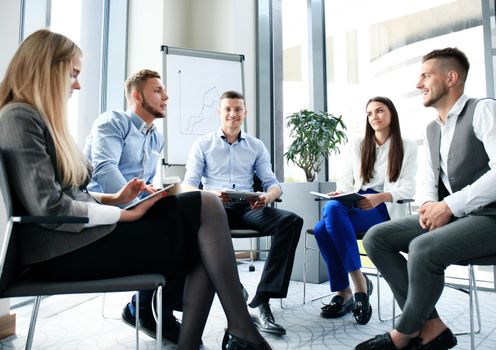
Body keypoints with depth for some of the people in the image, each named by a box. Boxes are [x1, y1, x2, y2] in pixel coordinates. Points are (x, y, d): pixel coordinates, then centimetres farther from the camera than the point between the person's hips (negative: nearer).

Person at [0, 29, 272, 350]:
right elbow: (50, 207, -20)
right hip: (65, 249, -9)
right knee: (205, 208, -16)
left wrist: (114, 199, 3)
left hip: (78, 236, 9)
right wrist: (126, 214, -14)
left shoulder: (39, 118, 20)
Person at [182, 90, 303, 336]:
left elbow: (273, 183, 12)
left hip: (247, 208, 3)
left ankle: (262, 302, -27)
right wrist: (210, 194, -22)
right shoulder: (203, 144, 13)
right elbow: (188, 185, 3)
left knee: (292, 221, -26)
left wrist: (267, 197, -15)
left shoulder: (256, 146, 19)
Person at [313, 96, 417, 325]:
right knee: (321, 229, -31)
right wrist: (340, 193, -11)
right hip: (355, 205, 4)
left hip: (384, 210, -3)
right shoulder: (356, 145, 22)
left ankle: (344, 293, -25)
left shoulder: (407, 147, 13)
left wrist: (380, 197, -21)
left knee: (332, 210, -34)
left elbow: (408, 189, 0)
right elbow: (345, 181, 14)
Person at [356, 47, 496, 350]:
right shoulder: (432, 129, 17)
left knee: (423, 249, -33)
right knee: (376, 237, -9)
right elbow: (428, 180, 15)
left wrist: (449, 206, -21)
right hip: (449, 215, 8)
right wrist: (430, 205, -8)